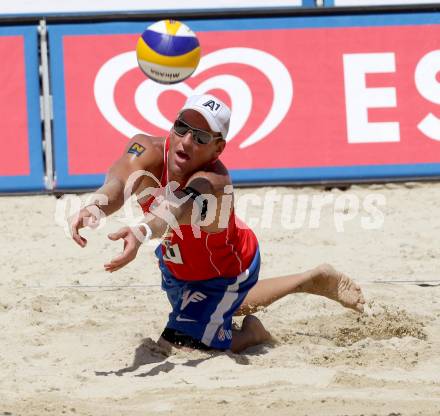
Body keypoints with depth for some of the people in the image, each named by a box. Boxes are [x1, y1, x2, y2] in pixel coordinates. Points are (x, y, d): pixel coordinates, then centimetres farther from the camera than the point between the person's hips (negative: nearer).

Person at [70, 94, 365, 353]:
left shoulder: (213, 183, -44)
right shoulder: (147, 151, -31)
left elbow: (179, 207, -67)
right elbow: (121, 180, -53)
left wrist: (142, 231, -89)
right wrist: (98, 207, -77)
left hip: (224, 274, -6)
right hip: (178, 265, 6)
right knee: (228, 305, 34)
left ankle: (251, 333, 14)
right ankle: (313, 280, 50)